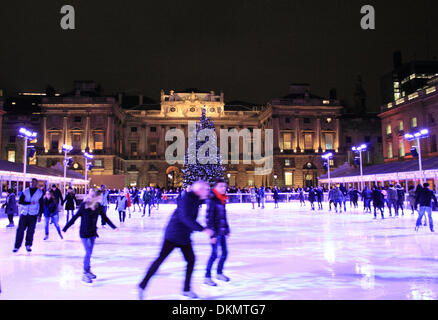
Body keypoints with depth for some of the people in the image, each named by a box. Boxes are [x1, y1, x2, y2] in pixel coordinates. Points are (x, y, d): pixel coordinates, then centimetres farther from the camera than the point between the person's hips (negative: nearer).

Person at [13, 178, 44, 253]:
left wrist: (40, 215, 2)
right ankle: (17, 246, 7)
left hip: (33, 214, 0)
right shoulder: (25, 192, 3)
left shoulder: (40, 193, 3)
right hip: (24, 213, 1)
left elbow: (41, 205, 6)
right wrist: (30, 203, -20)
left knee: (31, 230, -1)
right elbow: (20, 202, -7)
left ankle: (28, 245, 13)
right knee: (20, 230, -2)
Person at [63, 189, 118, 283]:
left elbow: (105, 218, 9)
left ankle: (88, 271, 27)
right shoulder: (84, 206, -17)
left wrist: (114, 227, 14)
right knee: (88, 253, -6)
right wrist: (65, 228, -9)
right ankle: (85, 274, 6)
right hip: (84, 233, -5)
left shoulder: (99, 207, -3)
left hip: (93, 233, 5)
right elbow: (75, 217, -12)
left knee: (89, 253, 13)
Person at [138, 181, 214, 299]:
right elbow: (186, 218, -32)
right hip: (173, 235, -8)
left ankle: (186, 290, 21)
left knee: (191, 260, 7)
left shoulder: (196, 200, 6)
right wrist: (203, 229, -33)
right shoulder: (186, 199, -21)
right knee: (161, 259, -3)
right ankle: (142, 285, 10)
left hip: (184, 237, 8)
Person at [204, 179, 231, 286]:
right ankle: (207, 277, 7)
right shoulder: (212, 200, -15)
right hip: (215, 232, -8)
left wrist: (227, 229, 20)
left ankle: (219, 273, 32)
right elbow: (209, 218, -18)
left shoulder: (222, 200, 10)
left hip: (222, 231, 9)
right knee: (214, 254, -6)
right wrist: (212, 234, -20)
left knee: (224, 252, 14)